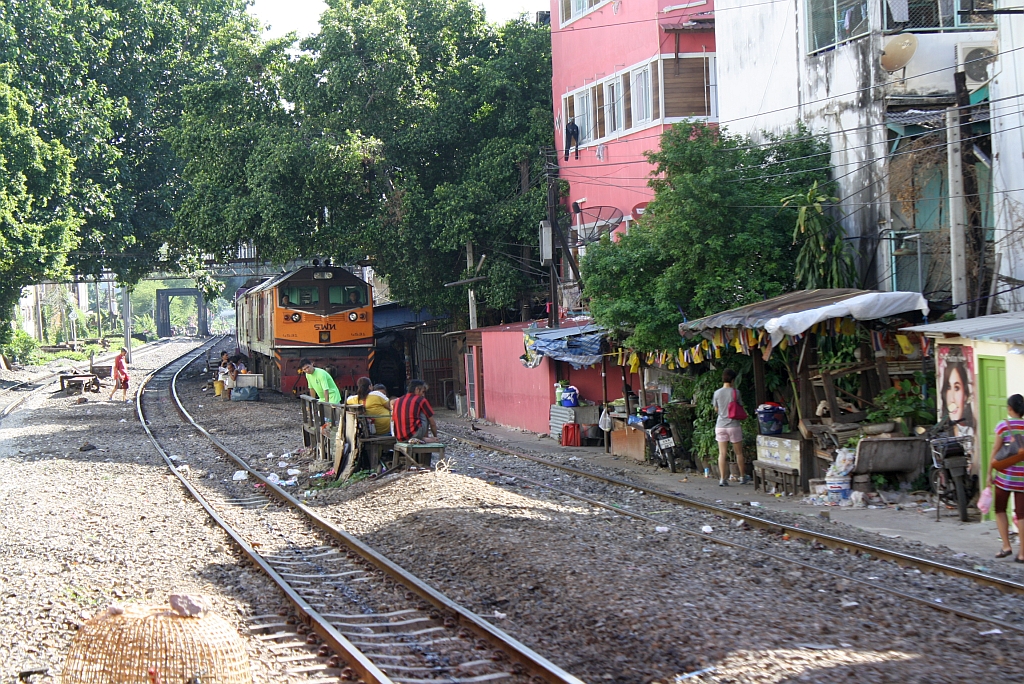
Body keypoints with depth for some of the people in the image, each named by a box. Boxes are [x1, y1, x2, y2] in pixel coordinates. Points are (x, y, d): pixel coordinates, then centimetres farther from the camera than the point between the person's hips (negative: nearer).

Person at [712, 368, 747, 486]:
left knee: (722, 454, 2)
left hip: (720, 426, 2)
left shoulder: (717, 393, -2)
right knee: (739, 453, 11)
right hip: (734, 425, -2)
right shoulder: (735, 392, -9)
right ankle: (743, 477, 21)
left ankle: (722, 479, -2)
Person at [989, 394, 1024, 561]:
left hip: (1005, 475, -2)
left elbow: (995, 451, -7)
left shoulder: (1003, 426, -6)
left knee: (1000, 509, 15)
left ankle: (1006, 546, 6)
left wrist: (989, 473, -1)